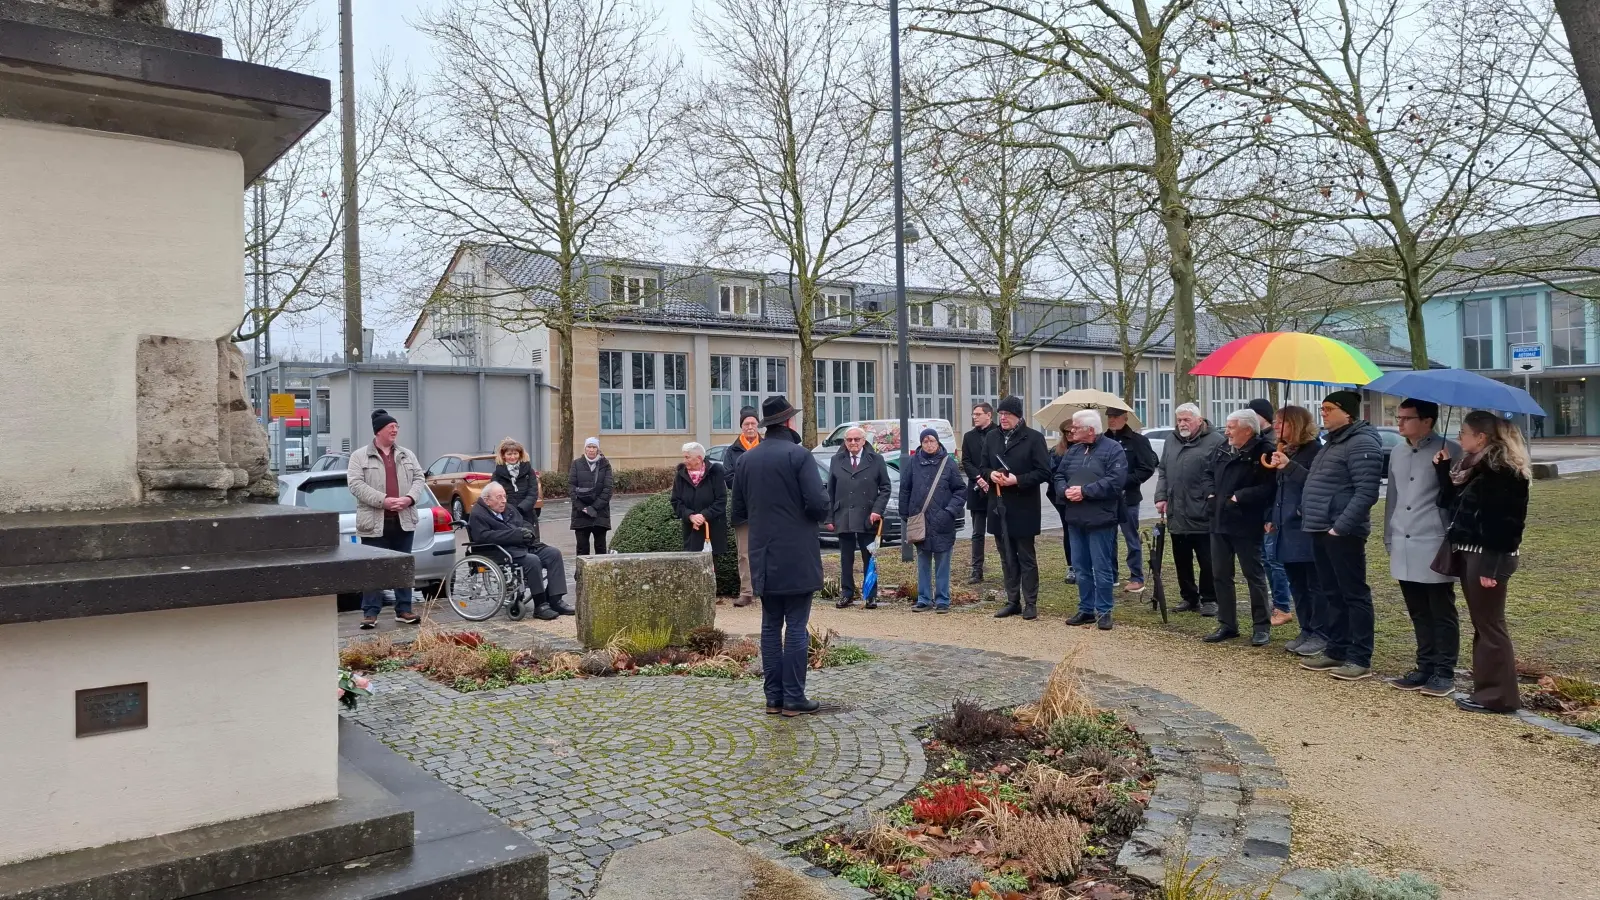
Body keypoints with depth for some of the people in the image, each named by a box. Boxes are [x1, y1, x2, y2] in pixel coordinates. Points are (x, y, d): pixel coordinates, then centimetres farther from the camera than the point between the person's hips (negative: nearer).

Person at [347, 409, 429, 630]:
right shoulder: (359, 456, 1)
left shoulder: (407, 455, 14)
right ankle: (370, 613, 8)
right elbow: (356, 484, -9)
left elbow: (419, 479, 9)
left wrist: (409, 498, -11)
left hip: (403, 521, 4)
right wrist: (382, 500, -20)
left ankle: (404, 610, 17)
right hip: (375, 522, -4)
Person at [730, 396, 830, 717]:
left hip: (763, 558, 5)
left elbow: (738, 511, 10)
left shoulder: (746, 460, 6)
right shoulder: (799, 455, -11)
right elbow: (818, 503, -18)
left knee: (770, 626, 11)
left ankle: (773, 696, 15)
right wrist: (819, 516, 4)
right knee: (796, 627, 1)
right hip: (797, 557, -5)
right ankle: (794, 698, 3)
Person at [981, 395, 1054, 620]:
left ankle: (1030, 603, 10)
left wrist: (1018, 480, -20)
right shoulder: (992, 437, 11)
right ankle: (1012, 601, 20)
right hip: (998, 507, 5)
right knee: (1007, 559, 12)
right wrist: (991, 474, -8)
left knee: (1026, 558, 3)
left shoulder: (1034, 438, -6)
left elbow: (1044, 472, -9)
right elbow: (982, 467, 15)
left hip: (1023, 508, -5)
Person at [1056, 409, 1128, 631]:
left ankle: (1104, 611, 10)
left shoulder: (1113, 449, -8)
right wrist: (1065, 491, -10)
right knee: (1081, 568, 13)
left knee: (1102, 568, 0)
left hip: (1100, 519, -7)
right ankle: (1086, 609, 23)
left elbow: (1115, 482, -18)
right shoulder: (1073, 450, 14)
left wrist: (1084, 491, -19)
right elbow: (1059, 476, 12)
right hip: (1075, 518, 7)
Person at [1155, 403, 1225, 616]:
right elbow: (1163, 472, 17)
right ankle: (1189, 597, 25)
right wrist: (1161, 497, 7)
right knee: (1182, 561, 13)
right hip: (1176, 514, 6)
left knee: (1207, 561, 2)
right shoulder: (1171, 441, 14)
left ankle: (1209, 600, 14)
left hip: (1204, 516, -6)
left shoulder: (1215, 441, -6)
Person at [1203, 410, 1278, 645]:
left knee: (1254, 575, 3)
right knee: (1220, 574, 11)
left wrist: (1239, 497, -20)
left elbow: (1268, 488, -22)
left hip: (1247, 525, -7)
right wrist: (1211, 493, 8)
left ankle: (1262, 626, 15)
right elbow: (1210, 475, 25)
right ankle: (1227, 624, 21)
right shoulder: (1221, 450, 10)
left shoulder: (1263, 453, -13)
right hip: (1219, 522, 8)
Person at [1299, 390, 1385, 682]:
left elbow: (1366, 492, -21)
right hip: (1321, 531, 10)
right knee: (1333, 595, 14)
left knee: (1354, 595, -2)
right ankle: (1336, 651, 23)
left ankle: (1360, 659, 3)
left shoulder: (1361, 443, -13)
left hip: (1342, 534, -10)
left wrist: (1341, 526, -23)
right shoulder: (1332, 442, 18)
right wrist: (1308, 516, 16)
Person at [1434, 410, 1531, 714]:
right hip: (1470, 553, 10)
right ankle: (1485, 688, 22)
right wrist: (1444, 470, 8)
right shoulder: (1476, 466, 13)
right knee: (1481, 624, 14)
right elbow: (1453, 502, 14)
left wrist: (1491, 565, -23)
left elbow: (1501, 522, -21)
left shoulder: (1502, 472, -16)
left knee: (1490, 625, -3)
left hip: (1487, 556, -10)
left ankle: (1498, 695, 5)